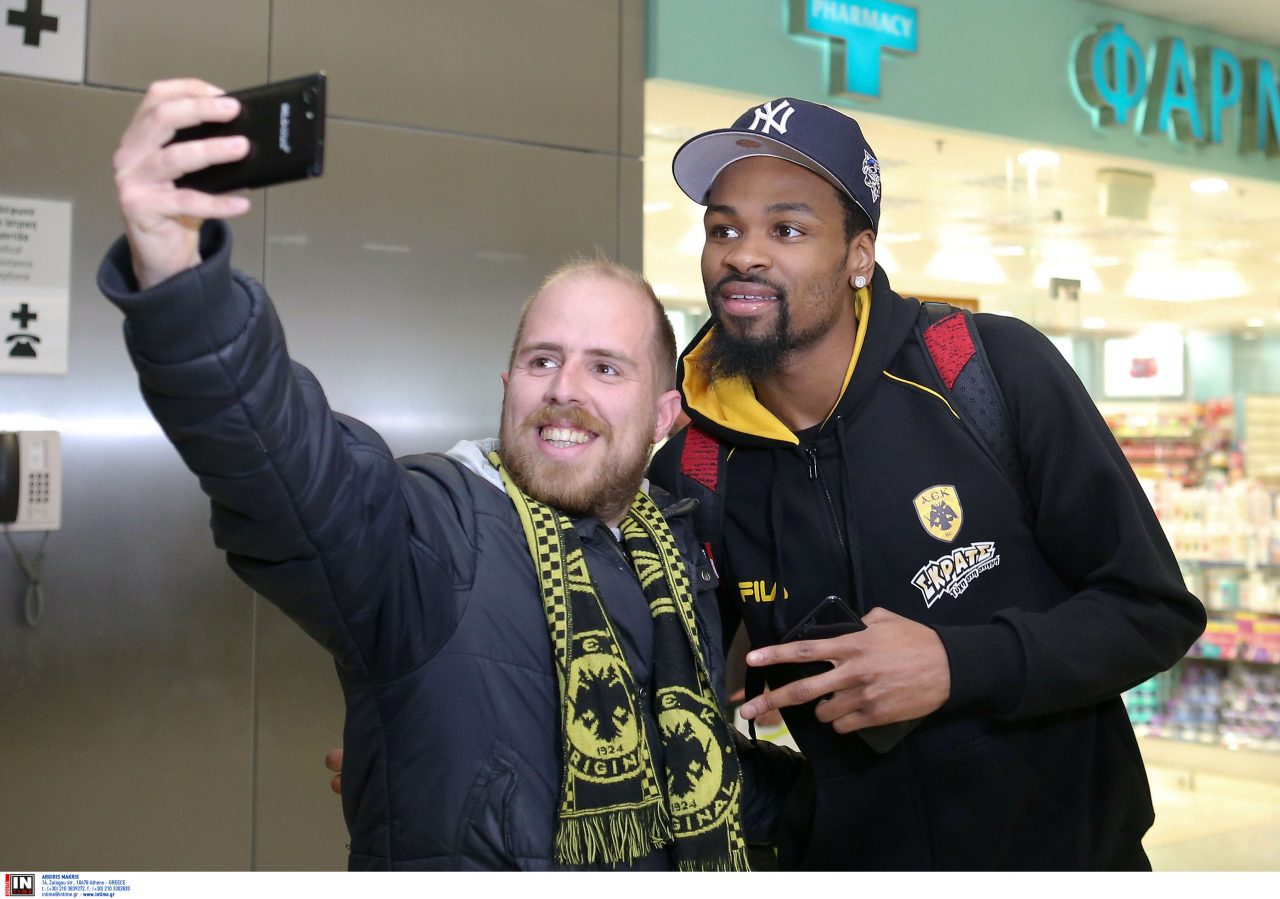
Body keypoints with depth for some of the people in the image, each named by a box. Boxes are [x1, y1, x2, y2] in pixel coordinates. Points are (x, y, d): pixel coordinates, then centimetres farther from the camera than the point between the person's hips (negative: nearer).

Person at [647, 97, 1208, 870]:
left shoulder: (998, 370, -17)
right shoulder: (691, 473, -11)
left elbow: (1155, 610, -12)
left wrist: (959, 666, -25)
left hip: (1067, 847, -1)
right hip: (845, 859, 1)